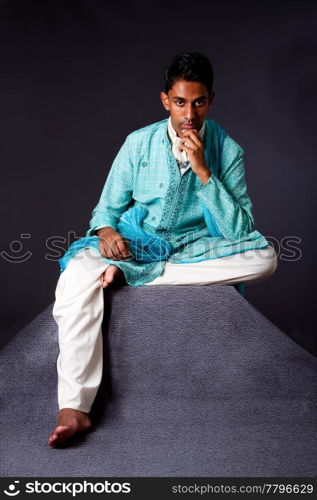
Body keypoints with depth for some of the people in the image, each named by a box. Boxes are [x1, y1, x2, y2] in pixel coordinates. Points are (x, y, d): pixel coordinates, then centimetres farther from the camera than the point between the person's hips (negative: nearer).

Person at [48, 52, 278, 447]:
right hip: (133, 242, 0)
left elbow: (240, 231, -13)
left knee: (264, 256, -28)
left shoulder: (228, 151, -5)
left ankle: (130, 275, -28)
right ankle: (73, 408, -32)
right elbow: (107, 207, 4)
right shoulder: (139, 144, -4)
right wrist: (106, 230, -20)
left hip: (196, 248, 1)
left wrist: (202, 171, -22)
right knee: (78, 276, -32)